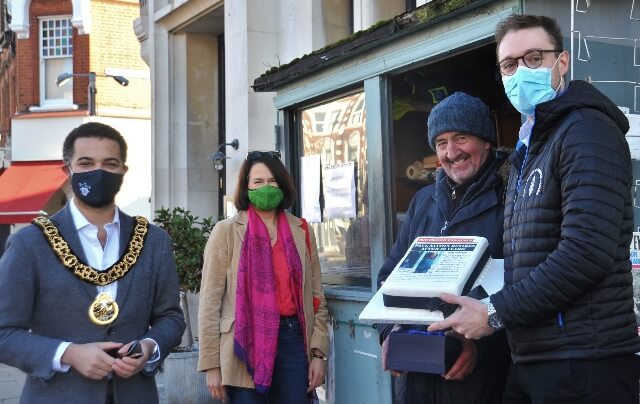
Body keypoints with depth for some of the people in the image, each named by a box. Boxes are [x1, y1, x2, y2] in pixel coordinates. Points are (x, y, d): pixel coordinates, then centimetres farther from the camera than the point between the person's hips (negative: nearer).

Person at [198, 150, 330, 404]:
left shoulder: (301, 231, 10)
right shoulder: (226, 232, 0)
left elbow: (316, 297, 11)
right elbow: (210, 302, -2)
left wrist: (319, 352, 4)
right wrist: (212, 364, -6)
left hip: (293, 338, 3)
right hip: (246, 343, -3)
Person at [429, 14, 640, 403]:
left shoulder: (587, 131, -11)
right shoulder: (529, 148, 18)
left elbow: (586, 254, -22)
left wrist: (495, 313, -16)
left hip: (584, 363, -8)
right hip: (533, 358, 8)